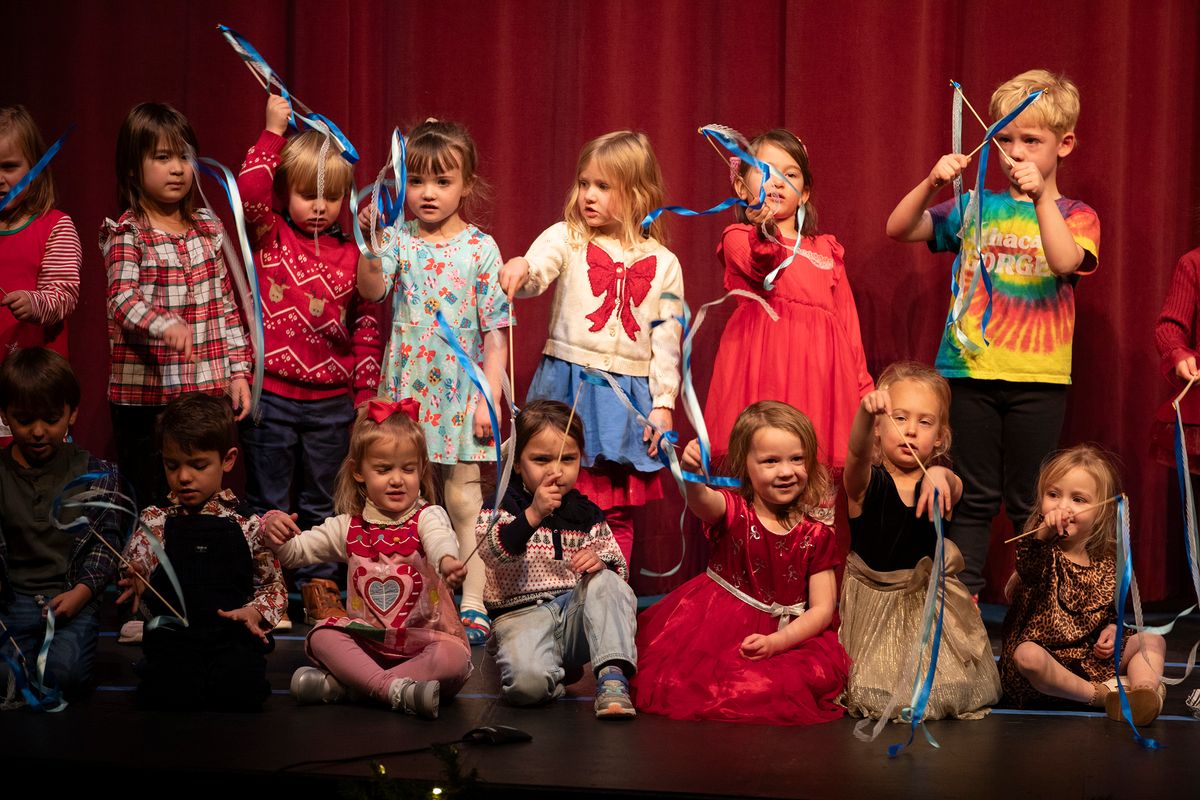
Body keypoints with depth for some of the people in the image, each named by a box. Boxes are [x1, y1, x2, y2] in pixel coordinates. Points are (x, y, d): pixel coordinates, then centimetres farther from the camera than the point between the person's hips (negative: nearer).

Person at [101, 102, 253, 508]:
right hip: (146, 397, -4)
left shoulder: (209, 228, 10)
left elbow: (226, 307, 13)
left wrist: (239, 370, 6)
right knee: (152, 509, 1)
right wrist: (165, 325, -39)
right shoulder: (126, 233, -6)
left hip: (208, 393, 5)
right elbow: (123, 300, -20)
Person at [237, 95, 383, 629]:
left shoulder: (352, 255, 5)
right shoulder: (269, 236, 0)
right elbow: (251, 186, -20)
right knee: (269, 503, 6)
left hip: (332, 401, 2)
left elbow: (368, 329, 8)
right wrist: (274, 130, -18)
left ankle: (320, 588, 20)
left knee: (322, 503, 12)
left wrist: (366, 397, 5)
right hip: (272, 395, -2)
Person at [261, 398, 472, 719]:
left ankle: (342, 684, -34)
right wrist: (277, 531, -12)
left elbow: (441, 539, -28)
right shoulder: (349, 527, 9)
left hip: (425, 639, -3)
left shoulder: (428, 517, -4)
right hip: (367, 640, 3)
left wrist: (447, 561, -55)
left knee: (454, 657, -33)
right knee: (322, 636, -22)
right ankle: (393, 688, -38)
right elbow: (296, 551, 13)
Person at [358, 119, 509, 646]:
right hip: (407, 386, 2)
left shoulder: (481, 248, -2)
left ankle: (472, 602, 7)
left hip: (462, 390, -2)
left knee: (464, 499, 1)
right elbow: (372, 290, -16)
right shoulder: (399, 241, 2)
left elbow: (495, 330, -2)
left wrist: (490, 398, -7)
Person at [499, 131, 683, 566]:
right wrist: (519, 270, -41)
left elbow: (667, 340, 7)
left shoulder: (662, 263, 6)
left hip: (628, 396, 1)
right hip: (567, 390, -1)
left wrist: (663, 404, 1)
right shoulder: (566, 239, 3)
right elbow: (536, 271, -18)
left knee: (617, 514, 5)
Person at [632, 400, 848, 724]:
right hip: (712, 626, -2)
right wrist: (692, 473, -54)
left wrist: (776, 643, -17)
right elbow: (701, 501, -28)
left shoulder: (816, 537, 1)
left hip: (785, 637, 2)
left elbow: (822, 609, -1)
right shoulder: (733, 512, -3)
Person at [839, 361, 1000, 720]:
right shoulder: (865, 482, -8)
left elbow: (953, 486, -29)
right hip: (872, 602, -2)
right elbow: (858, 451, -32)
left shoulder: (941, 483, -4)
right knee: (877, 698, -11)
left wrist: (939, 474, -56)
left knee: (950, 688, -8)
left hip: (930, 603, 2)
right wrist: (866, 412, -55)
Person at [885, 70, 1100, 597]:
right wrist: (931, 184, -13)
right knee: (974, 498, 4)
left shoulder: (1075, 217, 6)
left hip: (1038, 378, -1)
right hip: (971, 370, 2)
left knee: (1030, 503, 3)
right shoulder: (976, 207, 11)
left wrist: (1040, 198, -26)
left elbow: (1065, 262, -16)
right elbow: (899, 229, 3)